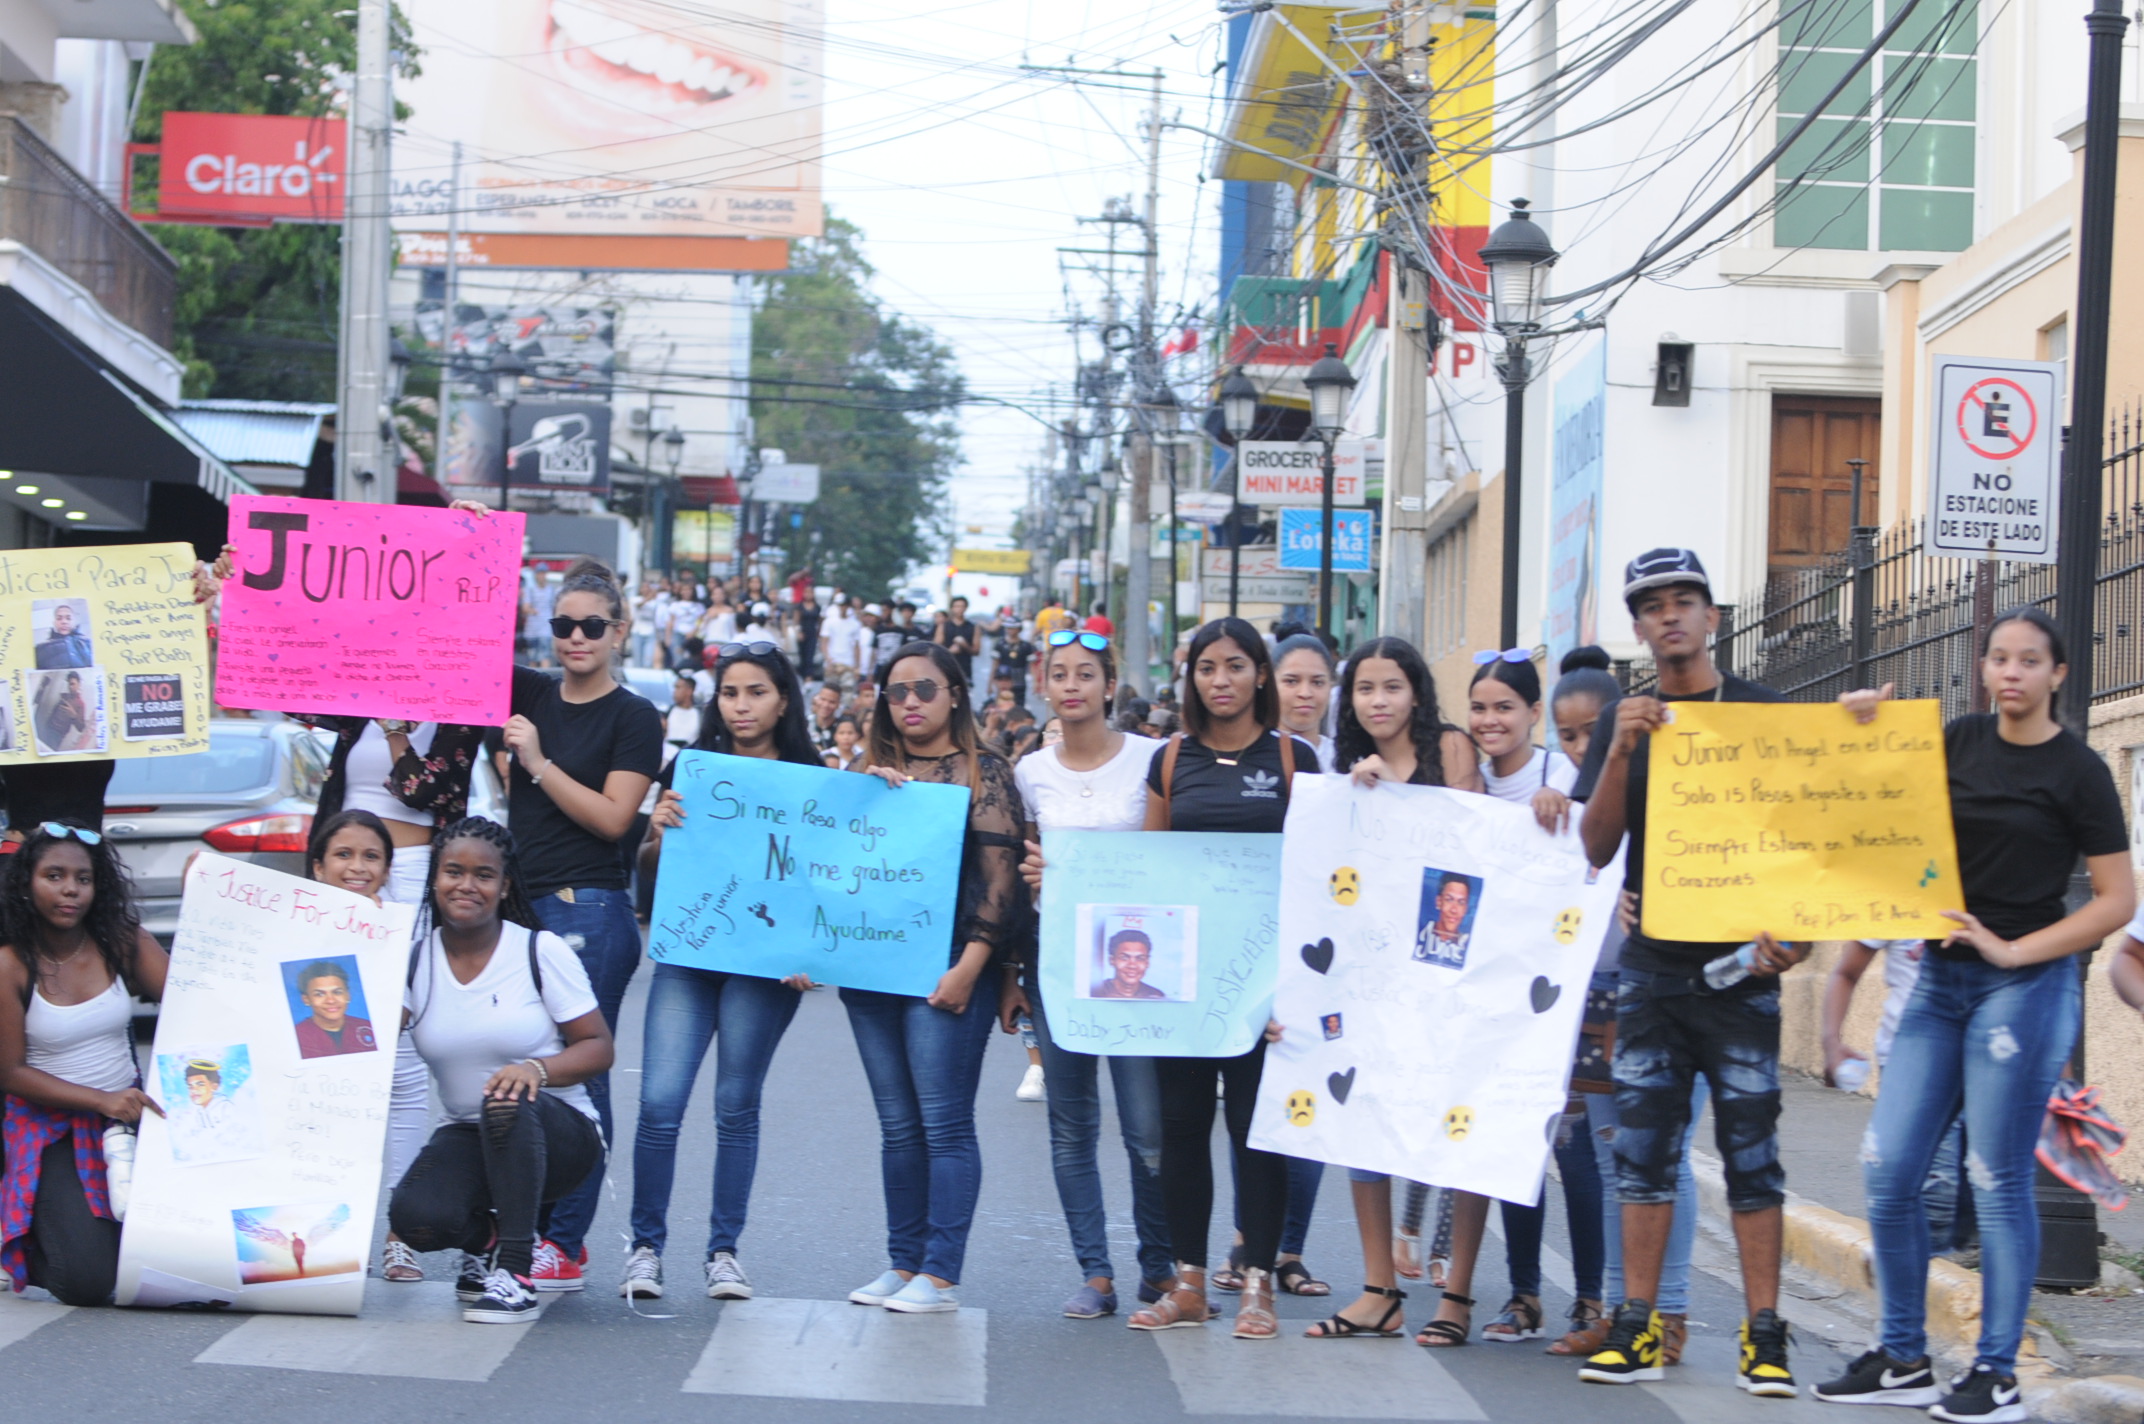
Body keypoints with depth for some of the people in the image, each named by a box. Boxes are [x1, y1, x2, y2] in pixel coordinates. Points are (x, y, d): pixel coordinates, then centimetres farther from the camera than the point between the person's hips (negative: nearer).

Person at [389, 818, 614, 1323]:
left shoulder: (541, 951, -5)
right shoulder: (414, 959, 2)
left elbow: (599, 1047, -7)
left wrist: (537, 1068, -26)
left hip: (554, 1134, -2)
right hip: (466, 1135, 3)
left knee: (509, 1101, -38)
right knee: (414, 1218, -28)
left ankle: (516, 1273, -26)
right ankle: (486, 1239, 11)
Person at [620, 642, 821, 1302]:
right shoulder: (690, 768, 8)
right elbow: (649, 870, 10)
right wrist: (659, 831, -10)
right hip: (686, 955, 2)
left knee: (737, 1106, 2)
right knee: (660, 1103, -7)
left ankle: (723, 1251, 12)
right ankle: (645, 1247, 3)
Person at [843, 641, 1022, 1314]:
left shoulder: (984, 773, 0)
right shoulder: (876, 773, 17)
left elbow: (1000, 878, -7)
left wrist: (969, 967, -15)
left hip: (943, 967, -6)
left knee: (944, 1123, -7)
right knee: (898, 1126, 8)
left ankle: (940, 1275, -6)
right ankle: (902, 1263, 12)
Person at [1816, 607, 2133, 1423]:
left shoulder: (2076, 772, -5)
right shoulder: (1959, 742, 9)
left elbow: (2117, 900, -6)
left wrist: (2012, 950, -13)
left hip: (2024, 986, -6)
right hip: (1941, 980, 6)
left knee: (1998, 1181, -3)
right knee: (1887, 1169, 1)